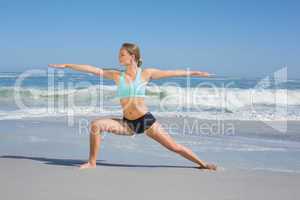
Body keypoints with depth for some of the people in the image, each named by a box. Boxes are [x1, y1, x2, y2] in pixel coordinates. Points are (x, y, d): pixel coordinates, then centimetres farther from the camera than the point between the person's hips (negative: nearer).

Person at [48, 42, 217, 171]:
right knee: (96, 124, -15)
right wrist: (67, 65, 2)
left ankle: (203, 164, 13)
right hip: (127, 123, 3)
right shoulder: (117, 75, 3)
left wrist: (194, 73, 2)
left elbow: (171, 73, 0)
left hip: (146, 120, -2)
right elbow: (92, 69, 2)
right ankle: (92, 162, -2)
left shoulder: (146, 73, -3)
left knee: (174, 146, -4)